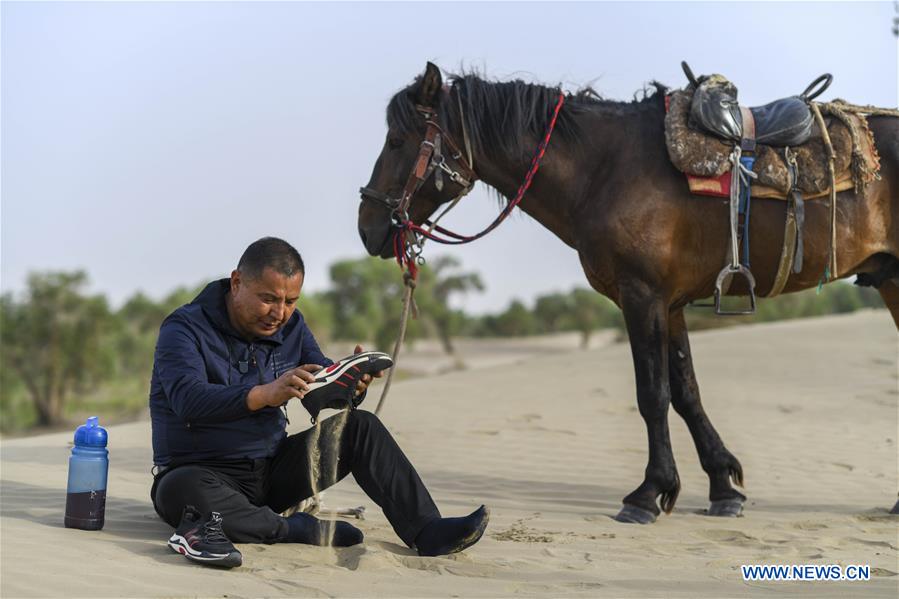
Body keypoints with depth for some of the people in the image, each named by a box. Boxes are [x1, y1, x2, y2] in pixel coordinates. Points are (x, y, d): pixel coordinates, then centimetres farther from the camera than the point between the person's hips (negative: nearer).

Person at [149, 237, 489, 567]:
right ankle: (295, 529, -27)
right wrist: (264, 395, -47)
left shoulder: (291, 327, 7)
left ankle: (426, 531, -16)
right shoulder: (186, 328, -14)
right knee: (184, 489, -41)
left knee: (359, 426, -8)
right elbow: (189, 399, -31)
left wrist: (353, 383, -23)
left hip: (271, 473, 6)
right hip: (205, 471, -6)